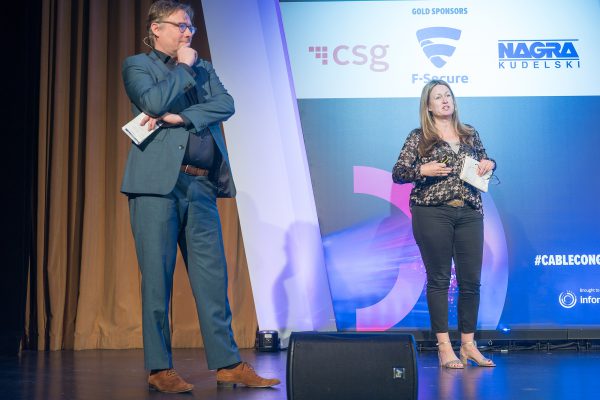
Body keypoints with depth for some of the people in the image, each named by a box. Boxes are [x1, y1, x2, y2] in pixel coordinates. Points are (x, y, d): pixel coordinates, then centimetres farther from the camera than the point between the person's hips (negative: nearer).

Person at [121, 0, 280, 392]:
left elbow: (226, 103, 3)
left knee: (213, 278, 4)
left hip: (202, 187, 4)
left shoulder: (204, 68, 21)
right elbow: (153, 102, -11)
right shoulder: (137, 65, 9)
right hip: (158, 184, -4)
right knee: (157, 277, -1)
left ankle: (228, 364, 10)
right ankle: (160, 368, 7)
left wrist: (181, 117, -8)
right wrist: (183, 69, 1)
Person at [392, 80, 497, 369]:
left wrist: (489, 164, 5)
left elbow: (484, 162, 27)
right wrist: (422, 170, -16)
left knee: (471, 280, 4)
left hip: (470, 213, 4)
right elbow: (397, 173, 1)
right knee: (438, 279, -1)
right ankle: (444, 347, 5)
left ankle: (468, 344, 16)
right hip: (432, 213, -4)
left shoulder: (470, 134, 15)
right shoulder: (418, 138, 4)